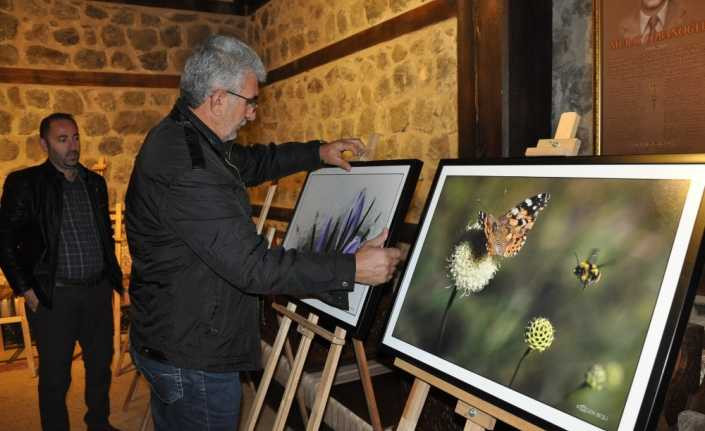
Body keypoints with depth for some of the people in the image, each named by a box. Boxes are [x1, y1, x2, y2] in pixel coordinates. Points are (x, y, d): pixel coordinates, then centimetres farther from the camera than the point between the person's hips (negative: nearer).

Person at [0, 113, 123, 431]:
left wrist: (112, 274, 12)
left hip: (99, 291, 5)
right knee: (55, 376, 7)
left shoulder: (94, 182, 10)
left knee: (101, 364, 16)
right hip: (54, 296, -4)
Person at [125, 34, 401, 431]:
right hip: (193, 357, -10)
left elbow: (252, 163, 21)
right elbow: (253, 266, -31)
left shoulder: (178, 138, 4)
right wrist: (353, 269, -25)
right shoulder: (187, 168, -29)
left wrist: (317, 153, 11)